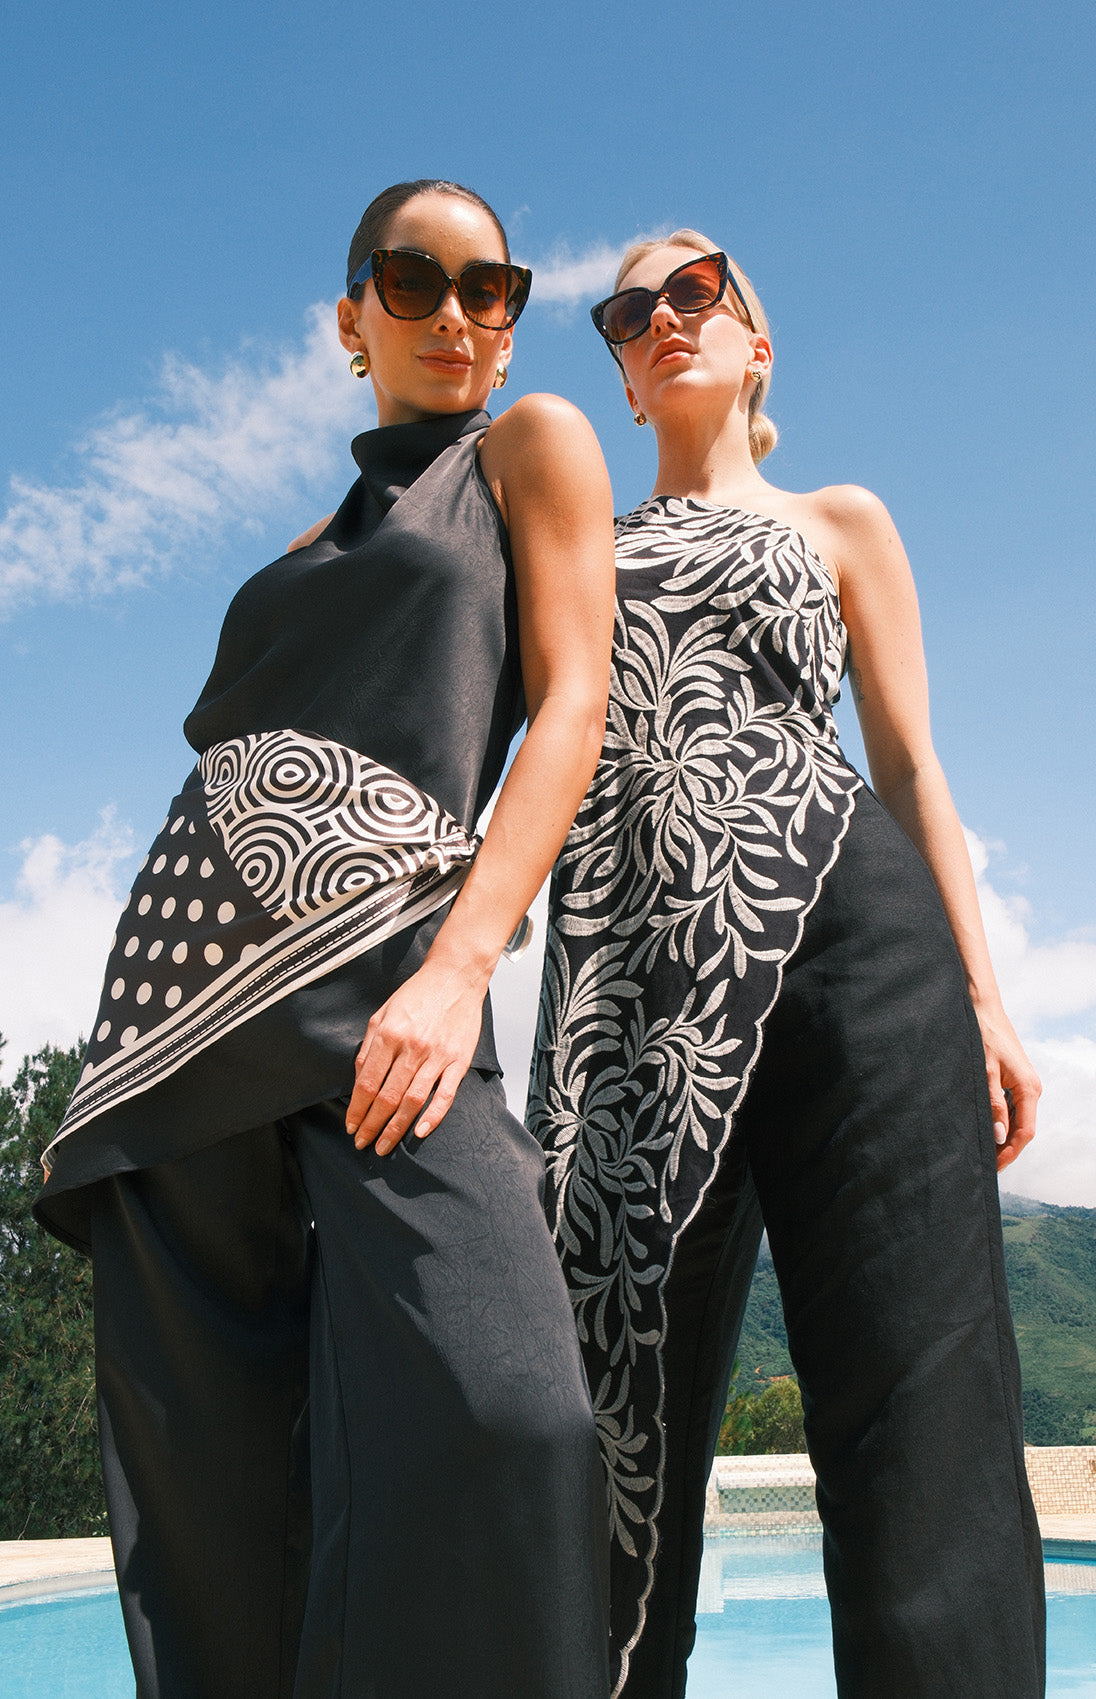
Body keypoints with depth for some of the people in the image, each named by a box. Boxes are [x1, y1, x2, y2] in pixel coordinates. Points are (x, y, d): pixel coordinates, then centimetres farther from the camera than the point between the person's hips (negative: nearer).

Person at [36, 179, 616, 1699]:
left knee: (488, 1410, -23)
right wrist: (127, 1053, 13)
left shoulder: (533, 444, 13)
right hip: (188, 953, 6)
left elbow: (573, 701, -2)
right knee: (202, 1448, 1)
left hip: (377, 948, -5)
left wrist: (460, 966, -17)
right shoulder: (321, 540, 28)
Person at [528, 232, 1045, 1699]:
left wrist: (984, 998, 3)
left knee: (909, 1397, -9)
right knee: (628, 1399, 0)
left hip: (843, 925, -1)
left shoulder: (838, 521, 23)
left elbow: (912, 767, 13)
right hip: (634, 961, 2)